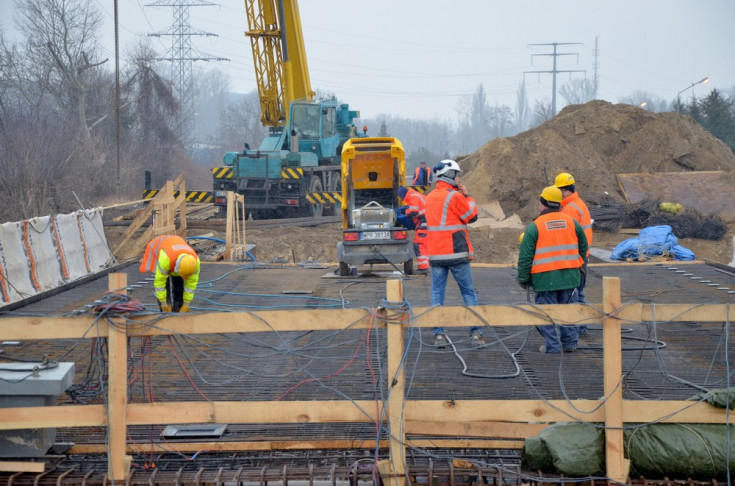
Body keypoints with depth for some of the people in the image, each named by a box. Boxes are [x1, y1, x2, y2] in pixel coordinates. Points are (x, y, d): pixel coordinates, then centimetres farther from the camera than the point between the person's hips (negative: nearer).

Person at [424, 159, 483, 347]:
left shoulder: (429, 197, 10)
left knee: (437, 293, 7)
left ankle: (438, 334, 0)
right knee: (468, 292, 5)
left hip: (436, 254, 5)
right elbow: (472, 216, -3)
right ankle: (476, 333, 4)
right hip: (457, 254, -5)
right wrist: (468, 196, 8)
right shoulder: (455, 196, -11)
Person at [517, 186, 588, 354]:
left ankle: (552, 345, 3)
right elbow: (583, 246, 18)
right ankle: (569, 343, 18)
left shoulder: (535, 226, -7)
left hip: (545, 278, -4)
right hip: (569, 276, 4)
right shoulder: (571, 221, 7)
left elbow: (525, 256, -6)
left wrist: (523, 278, 2)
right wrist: (580, 267, 28)